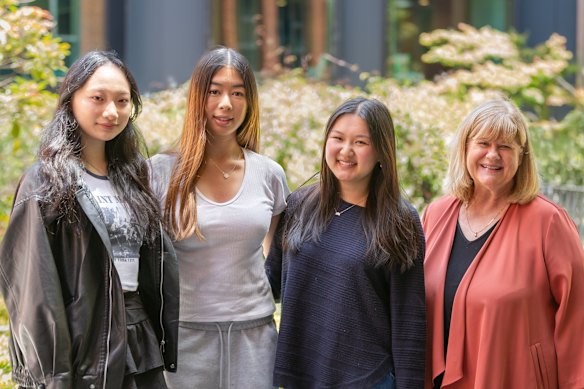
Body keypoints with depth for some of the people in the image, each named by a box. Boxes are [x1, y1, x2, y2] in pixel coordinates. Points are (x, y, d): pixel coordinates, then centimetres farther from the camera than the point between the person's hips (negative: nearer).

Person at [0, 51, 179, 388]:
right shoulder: (45, 183, -6)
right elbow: (35, 288, -12)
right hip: (82, 348, -6)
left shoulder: (132, 178, 13)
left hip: (140, 345, 6)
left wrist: (172, 345, 10)